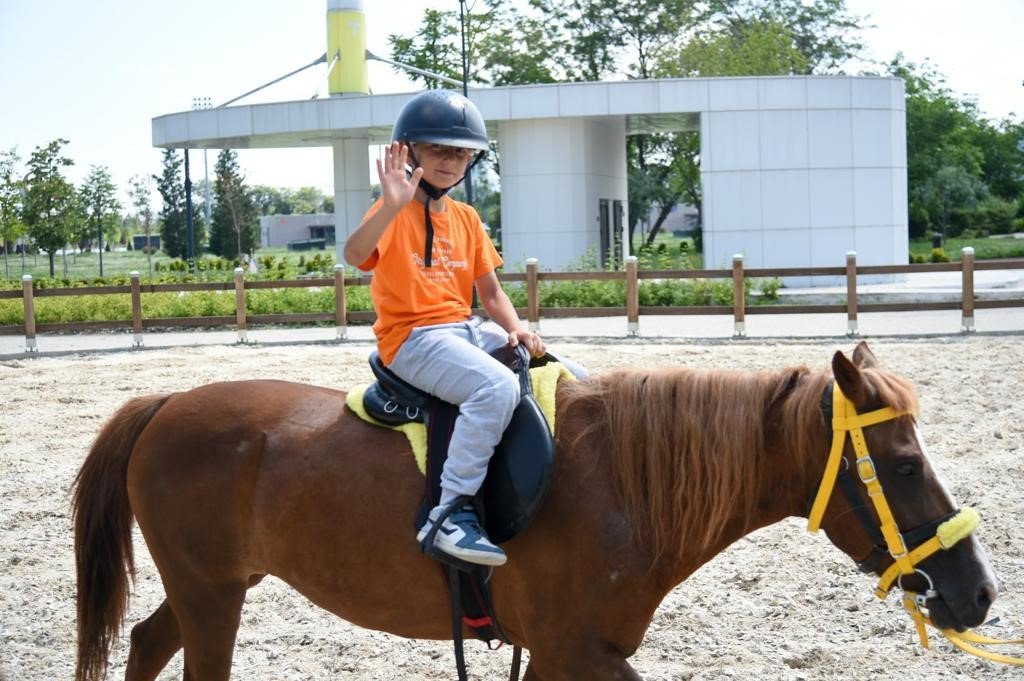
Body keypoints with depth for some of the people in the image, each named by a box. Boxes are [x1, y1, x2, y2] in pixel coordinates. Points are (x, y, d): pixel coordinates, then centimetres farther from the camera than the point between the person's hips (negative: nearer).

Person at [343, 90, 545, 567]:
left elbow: (490, 291, 13)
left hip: (466, 329, 8)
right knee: (498, 386, -34)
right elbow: (355, 255, -29)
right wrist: (393, 205, -43)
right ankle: (452, 514, -33)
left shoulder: (466, 218, 14)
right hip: (411, 337, -8)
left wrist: (515, 330, -6)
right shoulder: (394, 213, -7)